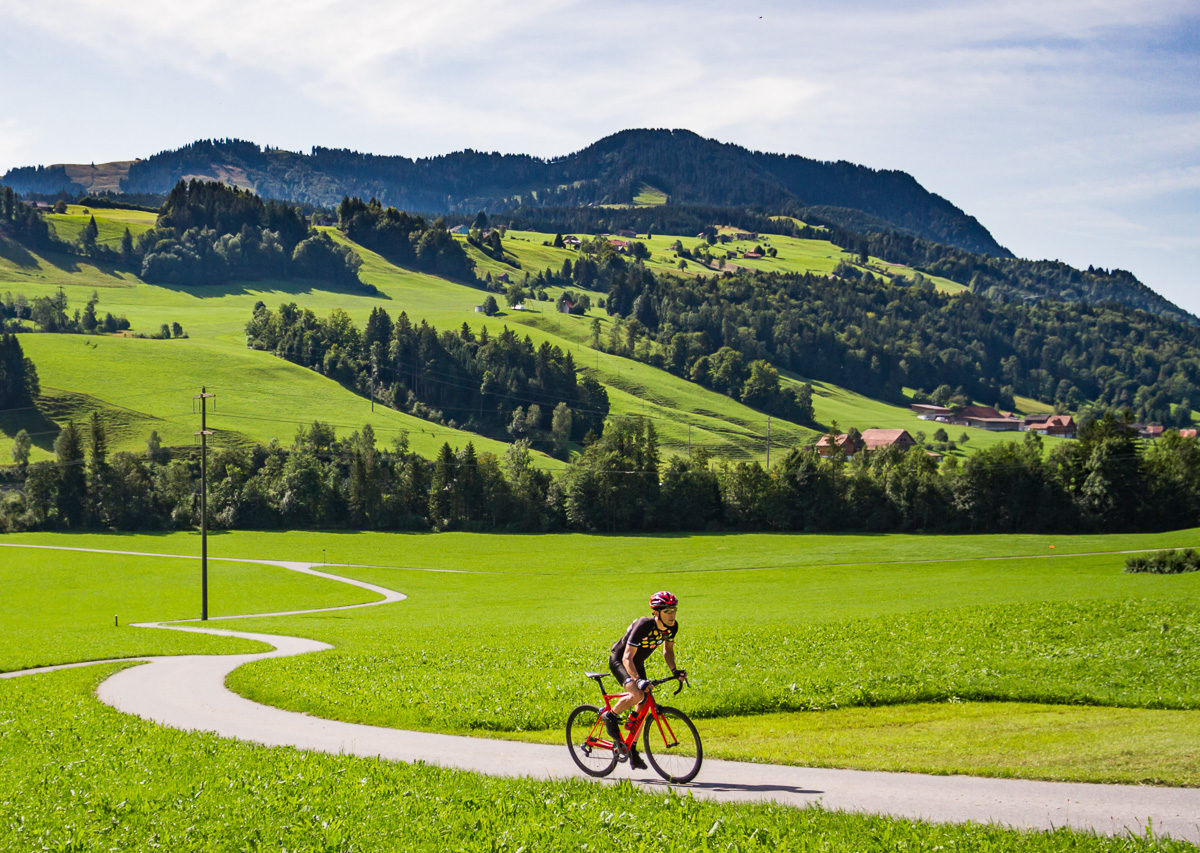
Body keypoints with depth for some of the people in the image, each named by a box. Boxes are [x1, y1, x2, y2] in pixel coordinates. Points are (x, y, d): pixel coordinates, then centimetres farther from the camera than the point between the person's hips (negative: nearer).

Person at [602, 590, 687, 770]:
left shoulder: (672, 626, -14)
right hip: (619, 660, -7)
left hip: (638, 663, 7)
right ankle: (610, 716, -4)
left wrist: (674, 670, -12)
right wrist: (638, 680, -48)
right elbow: (627, 658, -35)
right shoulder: (643, 626, -34)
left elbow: (668, 650, 5)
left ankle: (632, 751, 18)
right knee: (637, 694, -30)